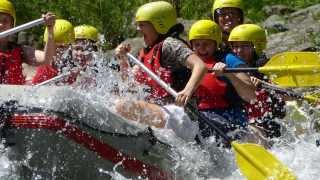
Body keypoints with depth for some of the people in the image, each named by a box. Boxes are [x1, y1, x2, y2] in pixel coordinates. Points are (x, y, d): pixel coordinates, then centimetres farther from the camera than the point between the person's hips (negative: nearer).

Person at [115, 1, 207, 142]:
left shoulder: (169, 44, -6)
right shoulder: (146, 52, 20)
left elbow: (200, 66, -20)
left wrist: (188, 91, -36)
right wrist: (122, 58, 16)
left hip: (173, 112, -9)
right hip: (156, 112, 9)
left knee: (123, 107, -29)